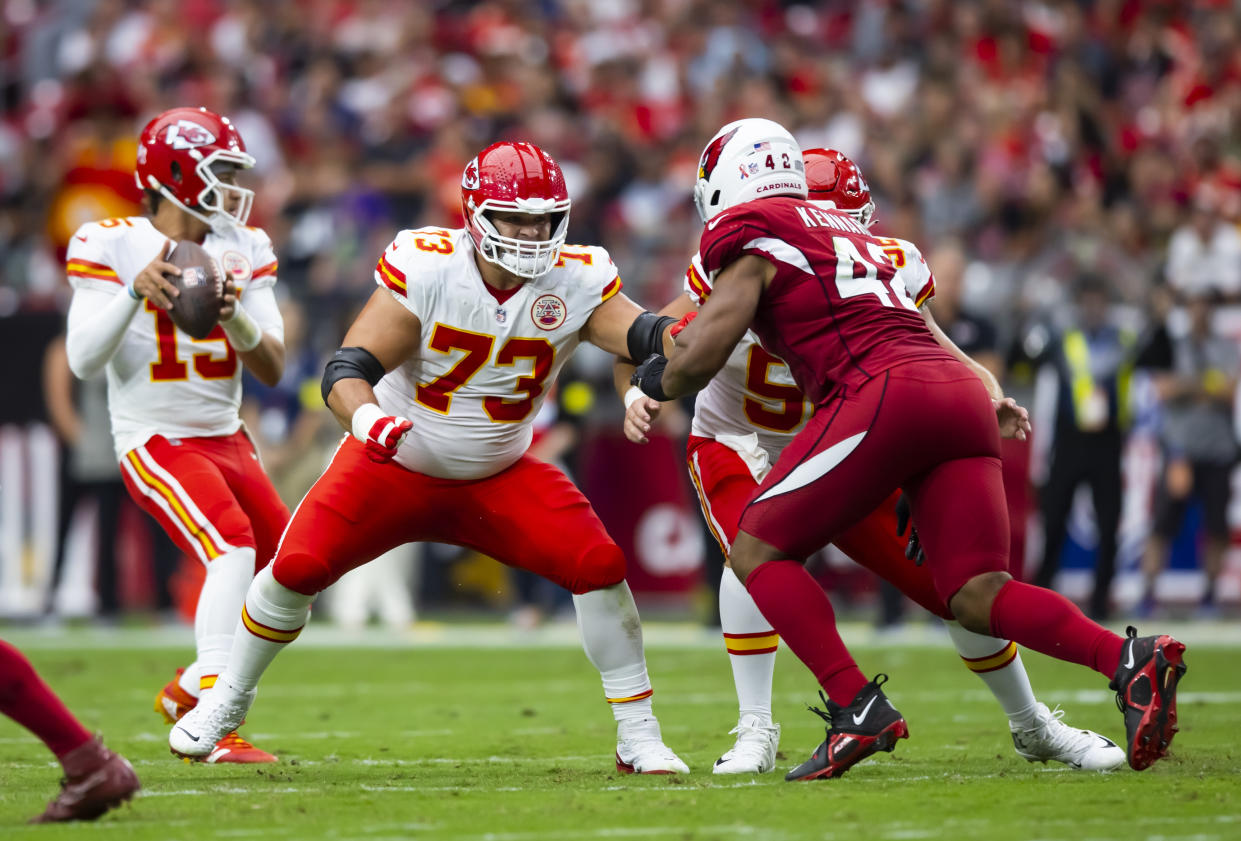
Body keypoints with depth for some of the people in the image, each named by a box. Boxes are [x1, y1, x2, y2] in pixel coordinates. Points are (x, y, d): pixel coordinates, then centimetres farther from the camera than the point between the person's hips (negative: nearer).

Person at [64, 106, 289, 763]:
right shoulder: (112, 246, -10)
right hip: (156, 442, -7)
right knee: (235, 549, -28)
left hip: (226, 438, 7)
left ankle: (188, 693, 28)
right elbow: (85, 360, -17)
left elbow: (272, 369, -1)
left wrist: (235, 315, -20)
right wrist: (134, 291, -30)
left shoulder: (241, 251, 4)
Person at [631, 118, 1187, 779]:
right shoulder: (848, 233, 32)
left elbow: (700, 358, 3)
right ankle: (1129, 660, -20)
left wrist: (658, 381, 22)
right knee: (978, 597, 2)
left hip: (883, 392, -7)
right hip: (963, 399, 7)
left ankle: (857, 707, -8)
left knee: (758, 552, 5)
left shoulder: (750, 238, 9)